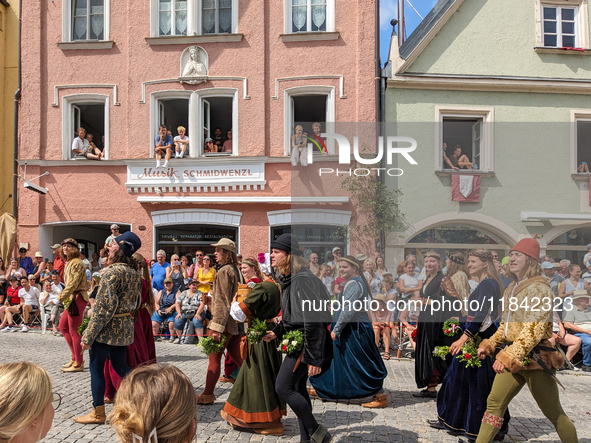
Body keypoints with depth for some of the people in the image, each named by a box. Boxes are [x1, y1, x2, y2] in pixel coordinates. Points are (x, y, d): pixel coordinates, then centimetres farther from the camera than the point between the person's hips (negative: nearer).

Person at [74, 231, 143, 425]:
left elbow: (104, 306, -21)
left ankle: (98, 413, 16)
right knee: (120, 365, 18)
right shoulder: (134, 272, 6)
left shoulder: (113, 272, -19)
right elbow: (136, 301, 13)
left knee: (96, 367, 6)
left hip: (107, 328, -8)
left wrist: (88, 335, -16)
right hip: (125, 327, 8)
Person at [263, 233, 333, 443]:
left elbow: (313, 320, -24)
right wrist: (276, 332, 11)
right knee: (297, 387, 14)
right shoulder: (288, 279, 9)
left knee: (283, 387, -6)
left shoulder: (302, 280, -21)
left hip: (305, 342, -10)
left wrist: (314, 359, -23)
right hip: (297, 340, 10)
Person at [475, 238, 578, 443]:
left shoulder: (539, 288, -13)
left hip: (534, 358, -8)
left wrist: (507, 356, -26)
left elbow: (535, 329, -21)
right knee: (494, 403, 4)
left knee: (554, 413, 6)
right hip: (513, 359, 8)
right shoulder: (511, 289, 13)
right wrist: (489, 345, 12)